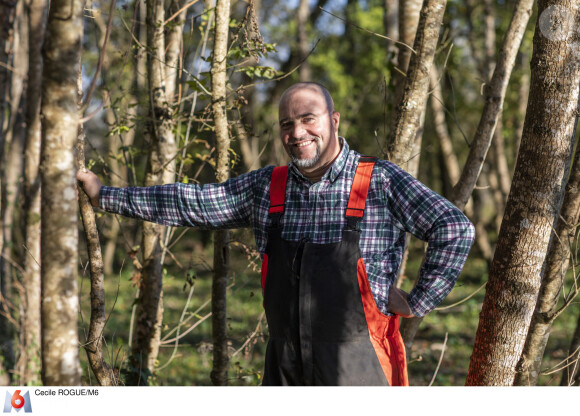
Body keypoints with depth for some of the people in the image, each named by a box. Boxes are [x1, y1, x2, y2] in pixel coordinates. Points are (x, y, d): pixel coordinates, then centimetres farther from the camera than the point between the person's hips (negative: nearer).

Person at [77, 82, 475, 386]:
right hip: (284, 369, 5)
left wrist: (418, 303, -9)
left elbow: (456, 230, -9)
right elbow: (190, 203, 14)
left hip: (355, 369, -5)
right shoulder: (267, 187, 8)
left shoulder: (380, 181, -7)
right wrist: (106, 196, 16)